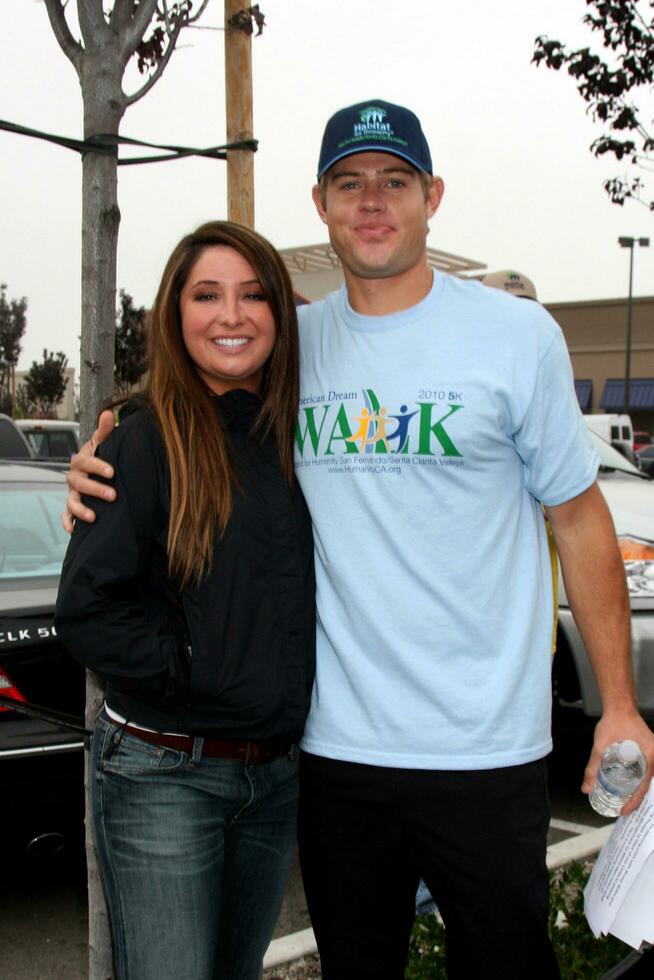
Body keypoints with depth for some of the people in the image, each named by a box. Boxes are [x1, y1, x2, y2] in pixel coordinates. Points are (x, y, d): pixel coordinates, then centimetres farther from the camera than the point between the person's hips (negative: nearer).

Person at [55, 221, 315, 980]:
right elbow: (87, 610, -16)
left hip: (277, 774, 6)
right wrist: (194, 671, -16)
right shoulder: (146, 444, -11)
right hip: (164, 774, -6)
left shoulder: (294, 443, 6)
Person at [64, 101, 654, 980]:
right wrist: (106, 472, -3)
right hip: (335, 742, 3)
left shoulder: (517, 335, -3)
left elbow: (579, 518, 1)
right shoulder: (291, 342, 5)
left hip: (486, 746, -3)